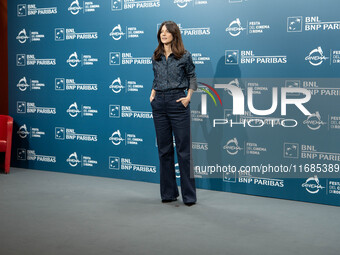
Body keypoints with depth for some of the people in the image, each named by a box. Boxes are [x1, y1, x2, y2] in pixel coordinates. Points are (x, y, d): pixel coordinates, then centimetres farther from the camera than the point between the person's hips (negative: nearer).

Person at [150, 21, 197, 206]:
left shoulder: (184, 56, -1)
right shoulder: (156, 57, 11)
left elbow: (192, 77, 7)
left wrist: (188, 97, -5)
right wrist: (153, 93, 7)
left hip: (178, 103, -4)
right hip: (159, 103, 5)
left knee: (184, 149, -3)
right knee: (164, 149, 8)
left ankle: (189, 195, 4)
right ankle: (168, 192, 18)